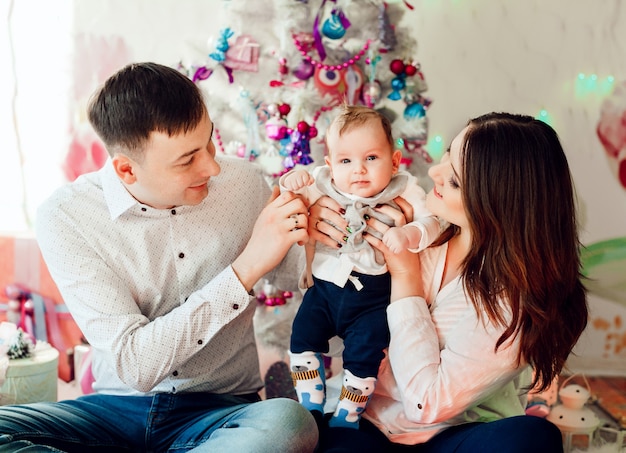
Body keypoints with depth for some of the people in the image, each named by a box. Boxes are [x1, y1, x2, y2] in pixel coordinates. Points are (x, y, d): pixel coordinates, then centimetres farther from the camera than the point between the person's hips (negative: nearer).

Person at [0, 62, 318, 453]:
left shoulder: (243, 183, -4)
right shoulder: (65, 217, -12)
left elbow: (295, 281, 13)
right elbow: (135, 364, -20)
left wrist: (307, 236, -11)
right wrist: (247, 267, -25)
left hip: (220, 410, 1)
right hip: (118, 408, 0)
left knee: (289, 422, -34)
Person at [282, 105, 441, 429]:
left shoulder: (403, 191, -9)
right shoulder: (322, 184, -3)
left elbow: (431, 222, -14)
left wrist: (408, 235, -36)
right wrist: (290, 182, -18)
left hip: (373, 297, -3)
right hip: (324, 287, 3)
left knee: (363, 354, -6)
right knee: (303, 338, -1)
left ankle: (346, 418, 16)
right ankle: (311, 408, 17)